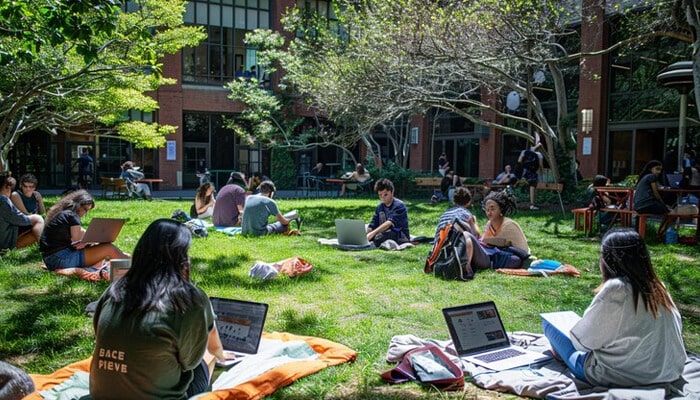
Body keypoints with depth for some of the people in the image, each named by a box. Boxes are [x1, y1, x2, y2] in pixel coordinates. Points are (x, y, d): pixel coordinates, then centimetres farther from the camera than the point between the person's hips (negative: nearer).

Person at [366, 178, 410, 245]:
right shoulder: (379, 207, 9)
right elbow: (372, 225, 1)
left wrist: (373, 233, -40)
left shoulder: (399, 205, -13)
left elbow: (390, 223, -28)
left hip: (400, 238, -8)